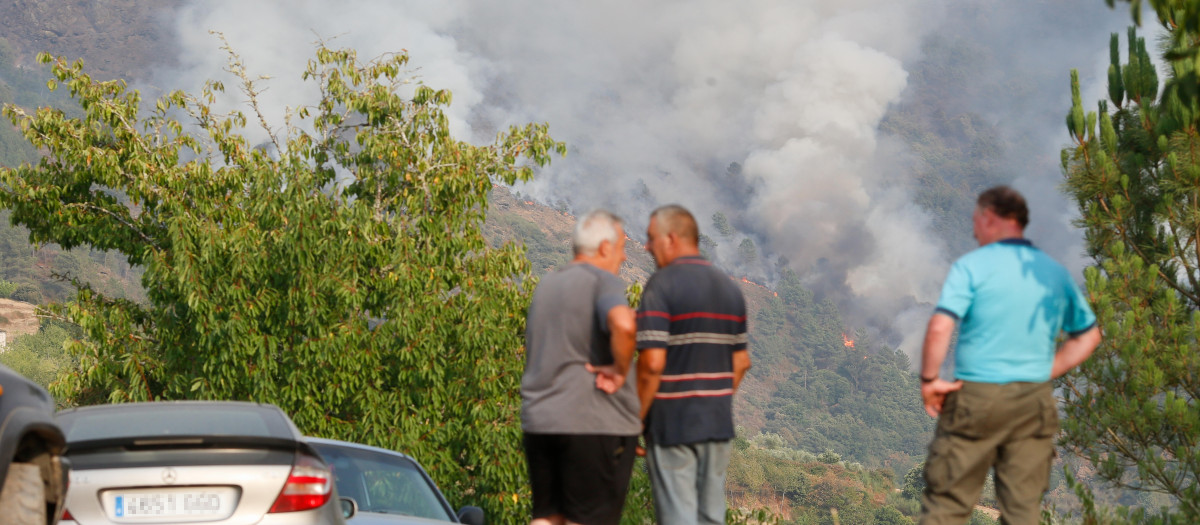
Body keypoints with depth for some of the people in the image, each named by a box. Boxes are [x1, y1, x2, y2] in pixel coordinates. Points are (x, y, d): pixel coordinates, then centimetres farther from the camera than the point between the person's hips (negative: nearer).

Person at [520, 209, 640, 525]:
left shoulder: (546, 285, 17)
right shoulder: (602, 282, -9)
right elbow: (623, 324, -30)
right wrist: (620, 370, -16)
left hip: (538, 419, 7)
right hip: (596, 422, -7)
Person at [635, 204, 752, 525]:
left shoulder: (662, 286, -12)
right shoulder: (730, 289, 10)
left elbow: (652, 364, -18)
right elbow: (741, 362, 13)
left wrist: (635, 420, -9)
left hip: (672, 426, -6)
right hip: (718, 424, 6)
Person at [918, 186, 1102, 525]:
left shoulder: (972, 266, -6)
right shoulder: (1055, 273, 11)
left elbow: (940, 328, -18)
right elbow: (1088, 335, 19)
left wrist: (929, 380, -7)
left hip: (977, 396, -4)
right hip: (1035, 401, 4)